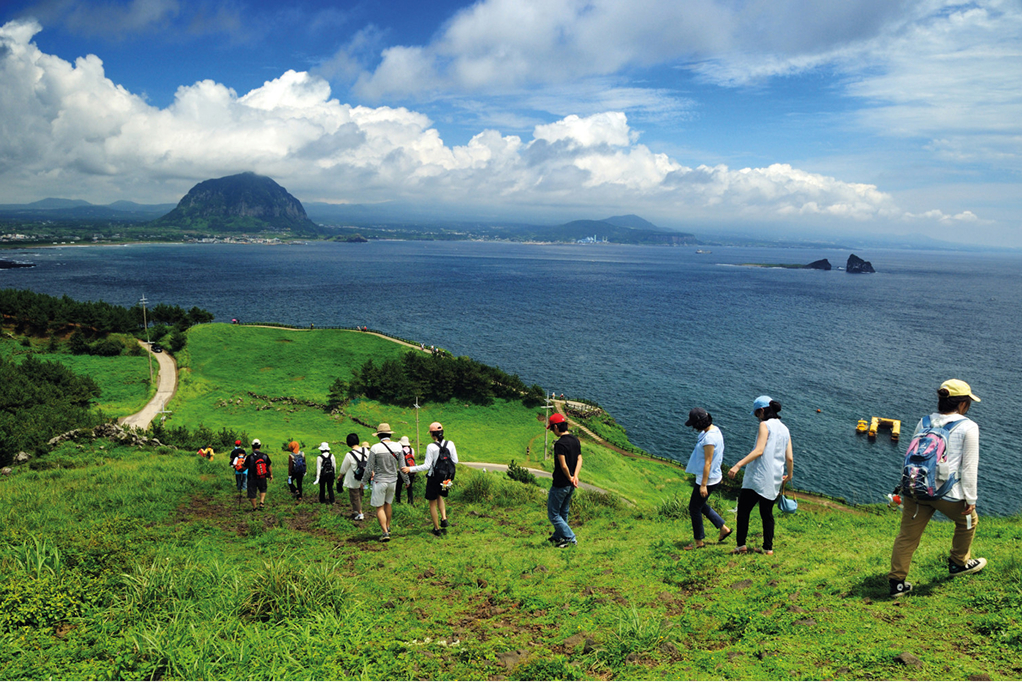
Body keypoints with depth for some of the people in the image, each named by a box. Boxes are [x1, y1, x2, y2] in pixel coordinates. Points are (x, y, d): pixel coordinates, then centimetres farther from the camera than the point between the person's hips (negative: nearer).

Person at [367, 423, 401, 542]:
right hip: (393, 480, 4)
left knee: (379, 507, 3)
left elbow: (370, 468, -8)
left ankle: (385, 533, -3)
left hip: (379, 481, -4)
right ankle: (388, 527, 32)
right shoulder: (397, 447, -2)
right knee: (388, 503, 22)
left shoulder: (375, 448, -13)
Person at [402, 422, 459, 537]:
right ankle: (444, 518, 13)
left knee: (432, 503, 12)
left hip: (434, 478, -5)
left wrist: (410, 469, -12)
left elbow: (426, 466, -18)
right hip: (447, 478, 5)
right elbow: (455, 461, 1)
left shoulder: (431, 447, -19)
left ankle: (437, 529, 20)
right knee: (439, 496, 31)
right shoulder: (450, 444, -5)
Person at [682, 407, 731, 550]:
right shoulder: (715, 430, 4)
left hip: (707, 480, -10)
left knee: (694, 508, 6)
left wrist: (703, 485, -20)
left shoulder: (709, 438, -27)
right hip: (715, 477, 10)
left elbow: (707, 463, -25)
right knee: (700, 505, 24)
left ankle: (698, 541, 22)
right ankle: (723, 528, 30)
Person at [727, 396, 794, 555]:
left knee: (743, 510, 0)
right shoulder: (785, 429, 14)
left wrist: (738, 465, -25)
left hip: (758, 477, -8)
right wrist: (789, 475, 29)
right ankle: (768, 548, 17)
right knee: (767, 514, 15)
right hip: (774, 480, 8)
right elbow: (789, 458, 12)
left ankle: (741, 545, -2)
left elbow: (759, 451, -19)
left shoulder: (765, 425, -8)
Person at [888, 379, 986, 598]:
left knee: (907, 536, 8)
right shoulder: (968, 427, -4)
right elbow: (969, 466, -5)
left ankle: (897, 582, 10)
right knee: (968, 522, 27)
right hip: (948, 493, -4)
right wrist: (970, 499, 1)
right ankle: (959, 563, 46)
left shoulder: (924, 423, 10)